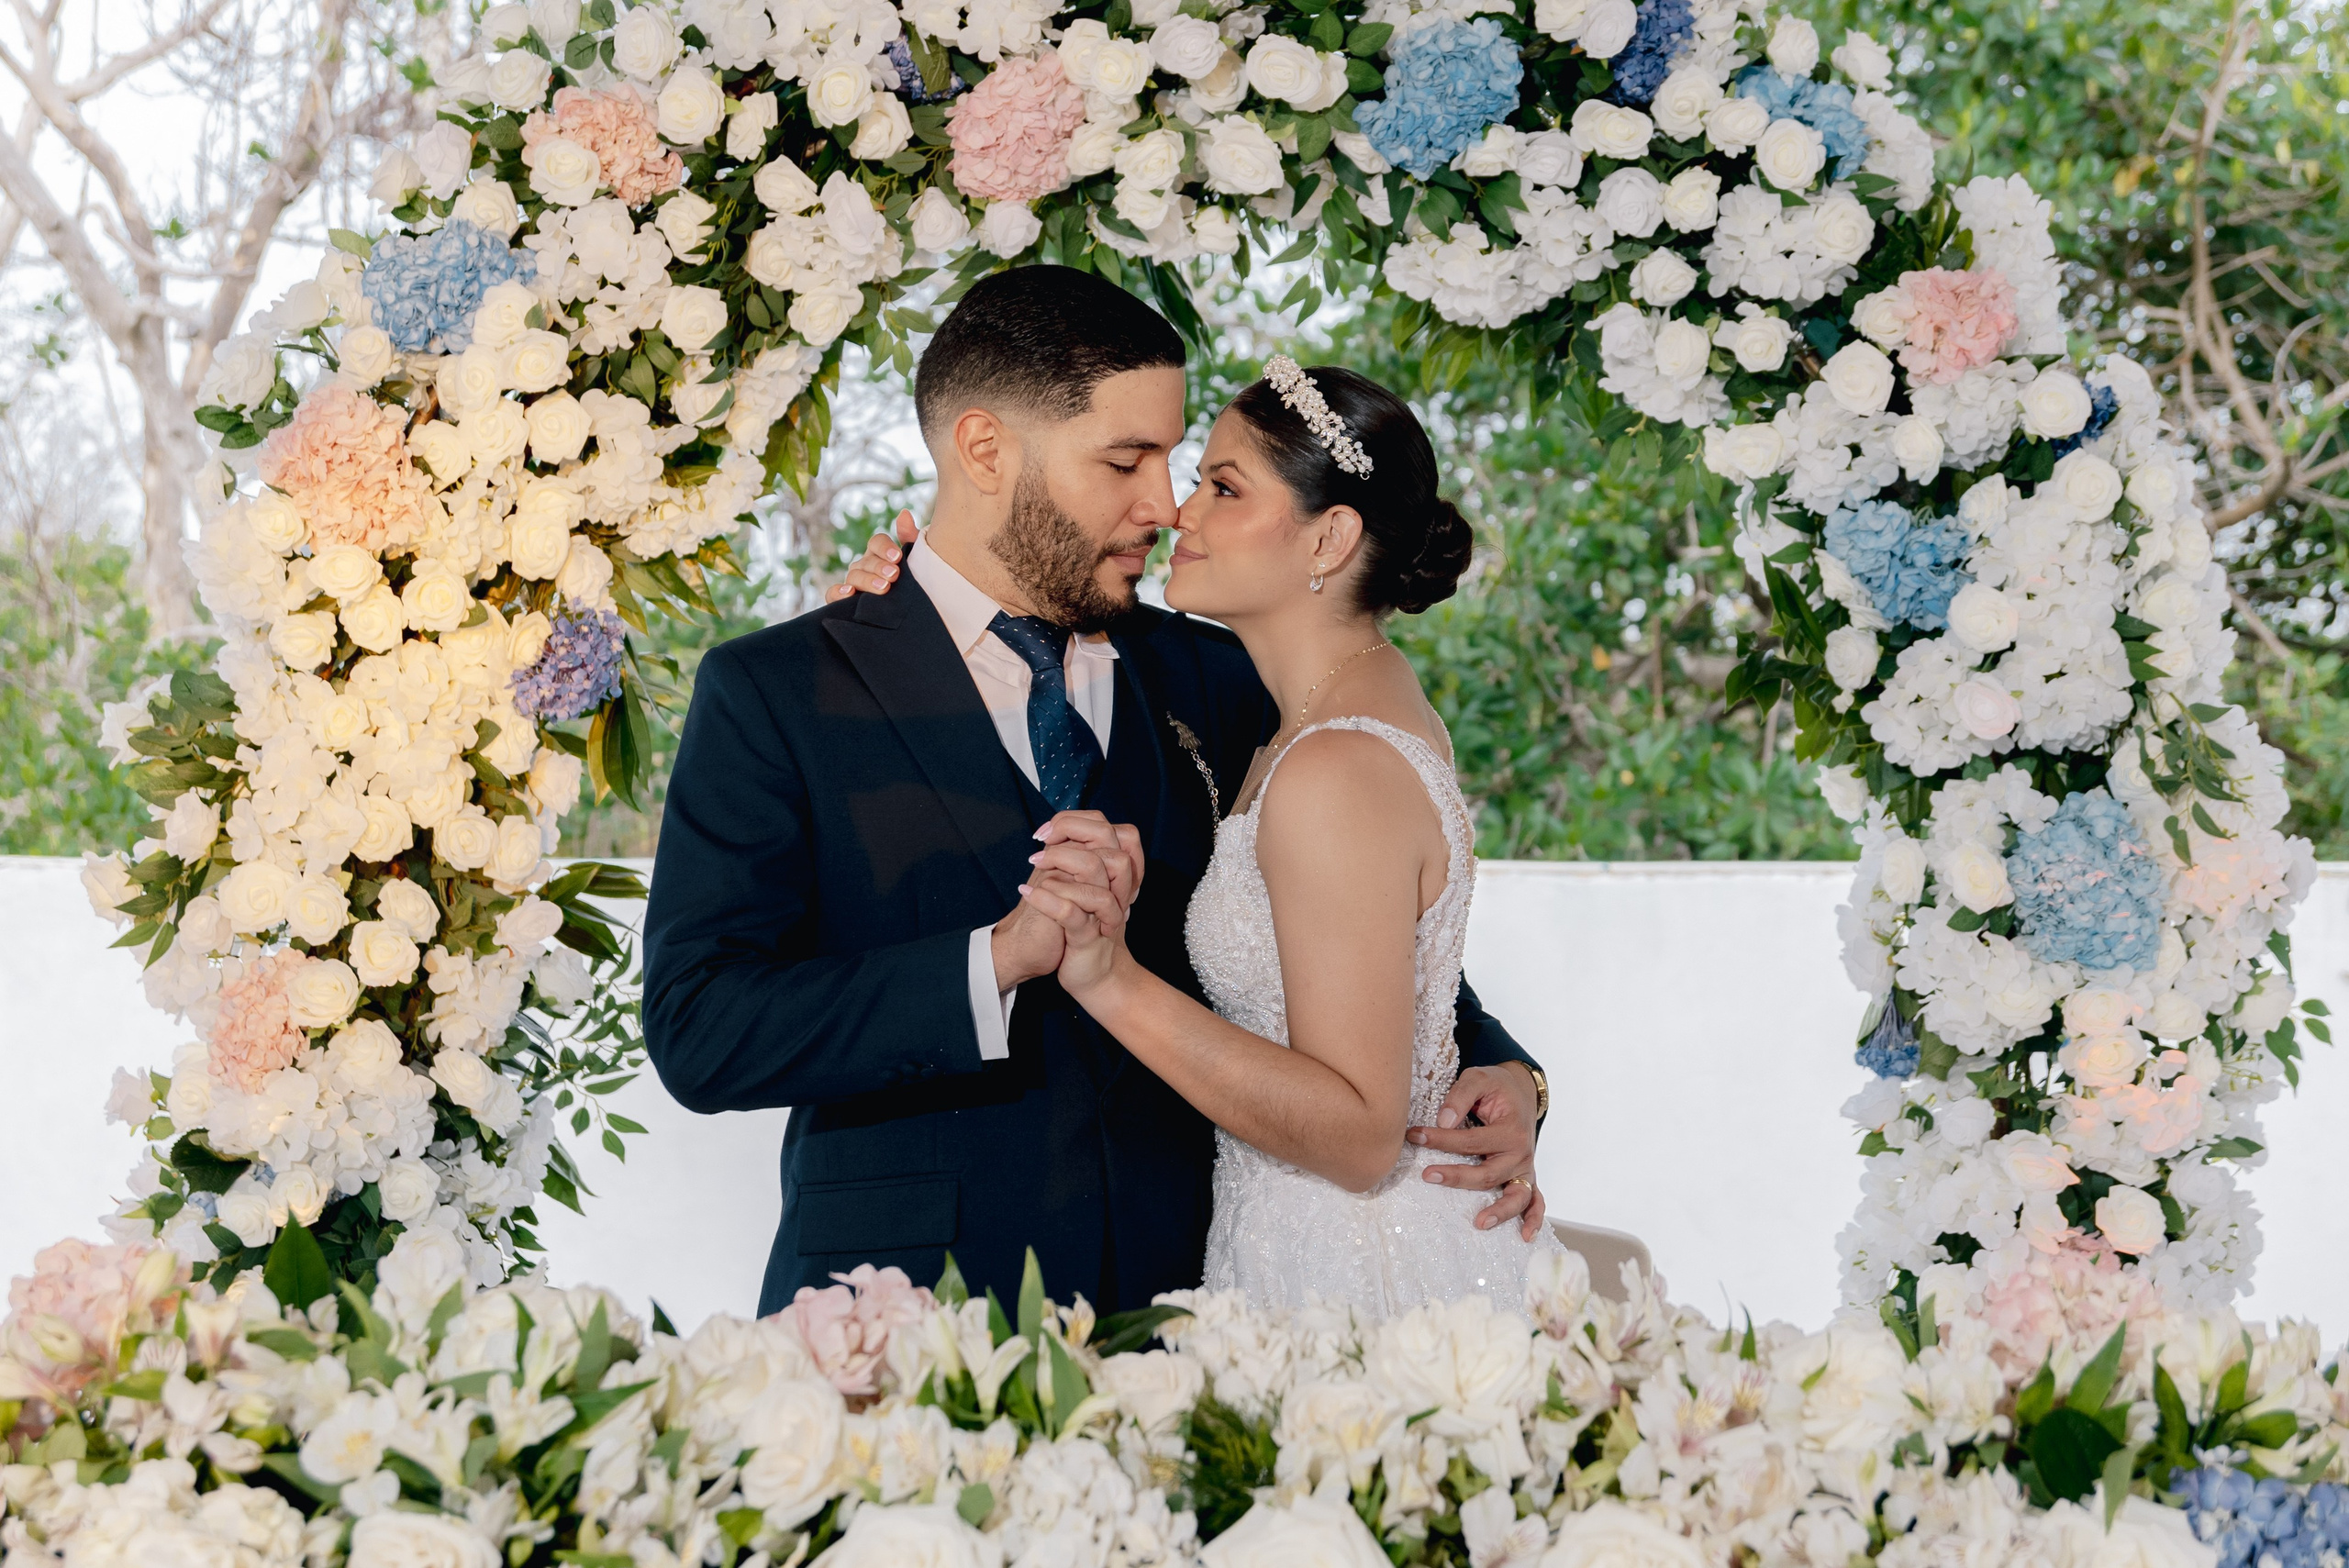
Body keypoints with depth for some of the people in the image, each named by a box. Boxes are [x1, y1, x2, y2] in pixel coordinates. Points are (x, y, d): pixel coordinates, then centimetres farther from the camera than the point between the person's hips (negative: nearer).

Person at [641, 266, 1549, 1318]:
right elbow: (697, 1030, -12)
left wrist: (1497, 1070, -1)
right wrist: (1005, 956, -21)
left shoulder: (1215, 686, 10)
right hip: (906, 1325, -4)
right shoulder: (772, 695, -3)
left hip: (1177, 1309, 5)